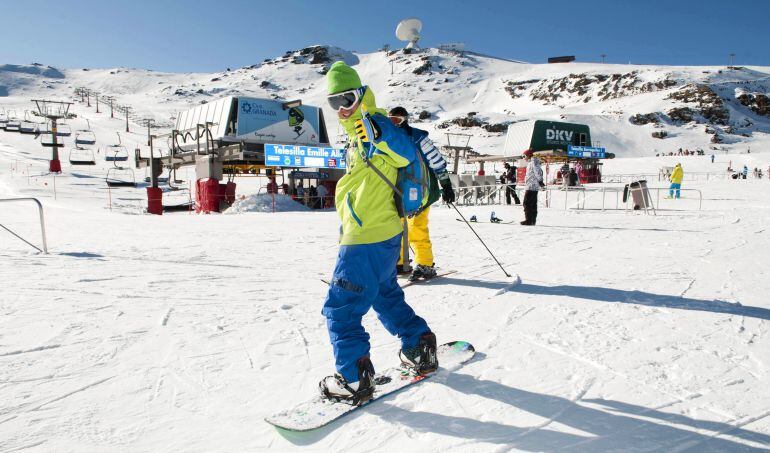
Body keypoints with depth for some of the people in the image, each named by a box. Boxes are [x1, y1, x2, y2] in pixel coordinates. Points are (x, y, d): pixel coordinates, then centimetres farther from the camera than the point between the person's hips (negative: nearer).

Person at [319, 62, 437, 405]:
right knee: (386, 296, 24)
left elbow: (406, 154, -31)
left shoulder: (373, 124, -11)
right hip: (383, 234, 11)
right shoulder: (356, 133, 19)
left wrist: (380, 132, -47)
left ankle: (354, 379, 4)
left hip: (367, 238, -11)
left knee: (340, 309, -4)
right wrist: (346, 227, 29)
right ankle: (420, 352, 33)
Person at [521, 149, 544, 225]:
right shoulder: (530, 163, 18)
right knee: (533, 204, 11)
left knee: (527, 203, -10)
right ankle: (533, 220, 15)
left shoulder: (533, 162, -11)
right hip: (534, 187, 10)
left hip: (531, 187, -10)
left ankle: (529, 220, -11)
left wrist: (540, 181, -25)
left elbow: (538, 172, -21)